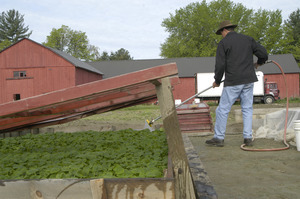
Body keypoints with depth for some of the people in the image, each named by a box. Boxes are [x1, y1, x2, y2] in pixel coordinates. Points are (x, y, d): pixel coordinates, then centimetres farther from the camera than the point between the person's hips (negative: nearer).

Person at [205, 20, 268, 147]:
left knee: (223, 109, 2)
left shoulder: (223, 43, -1)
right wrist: (259, 63, 30)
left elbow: (220, 65, -8)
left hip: (233, 82, -5)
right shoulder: (248, 39, 12)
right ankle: (248, 138, 11)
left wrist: (217, 81, 6)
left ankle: (219, 138, 8)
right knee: (247, 109, 11)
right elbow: (263, 53, 9)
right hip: (248, 80, 5)